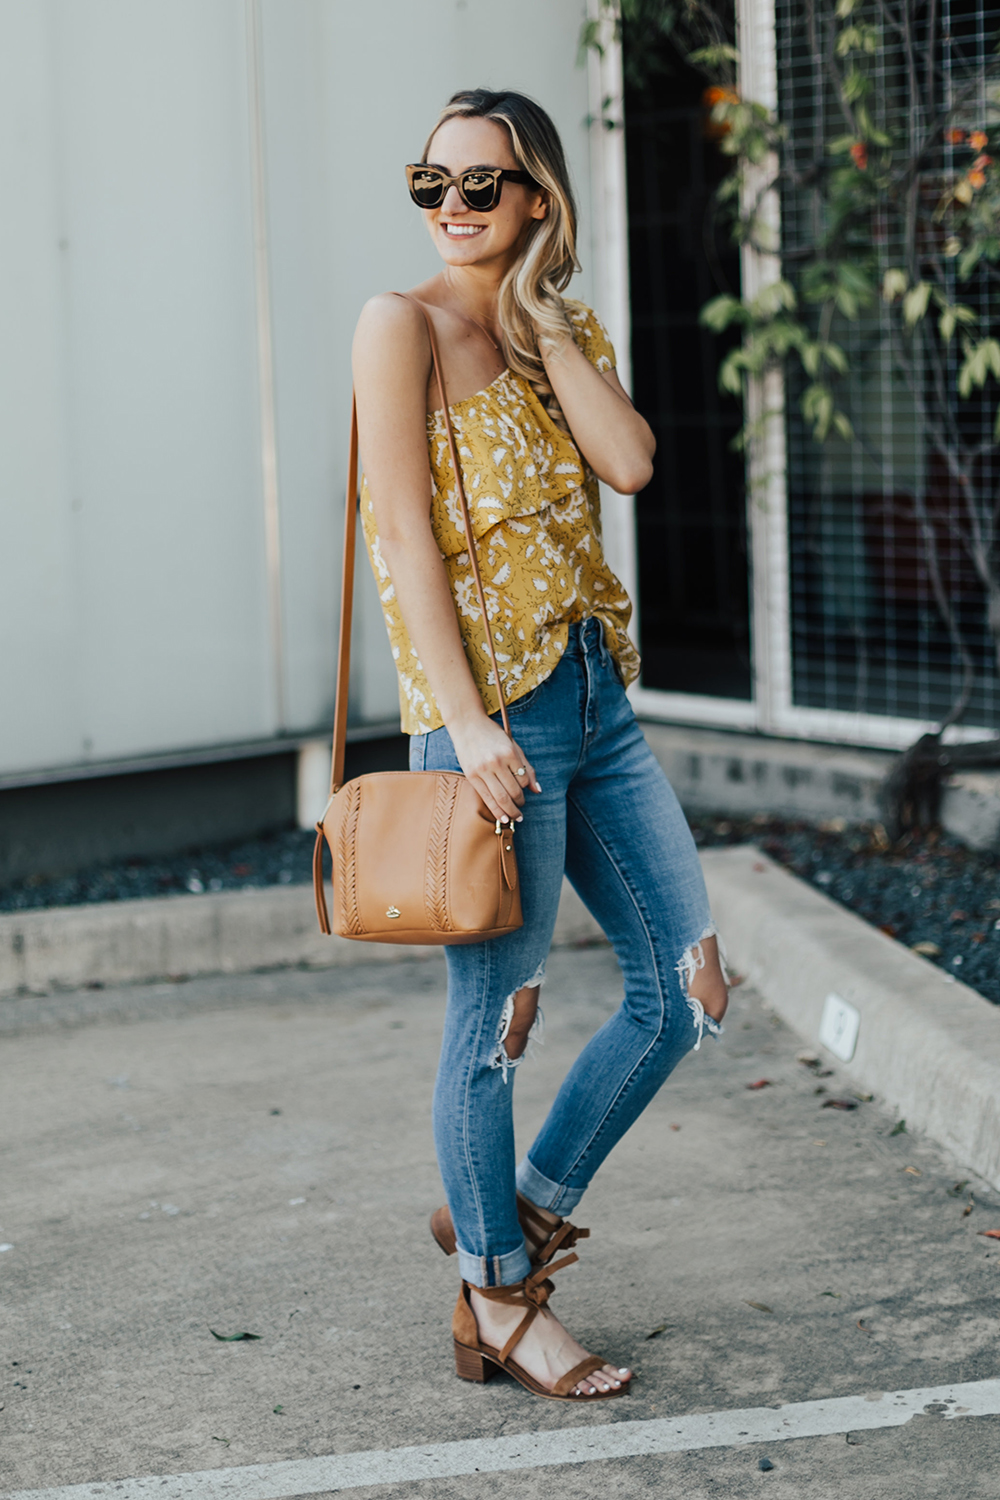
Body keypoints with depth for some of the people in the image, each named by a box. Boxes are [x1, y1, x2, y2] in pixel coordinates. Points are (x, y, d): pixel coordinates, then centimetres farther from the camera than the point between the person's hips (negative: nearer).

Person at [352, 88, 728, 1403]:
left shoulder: (573, 332, 14)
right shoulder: (405, 324, -5)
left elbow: (630, 463, -5)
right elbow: (405, 530, -12)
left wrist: (540, 316, -3)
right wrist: (465, 724, -18)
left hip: (597, 693, 7)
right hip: (492, 707, -7)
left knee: (686, 988, 9)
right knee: (496, 1018, 0)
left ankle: (521, 1205, 25)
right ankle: (498, 1301, 16)